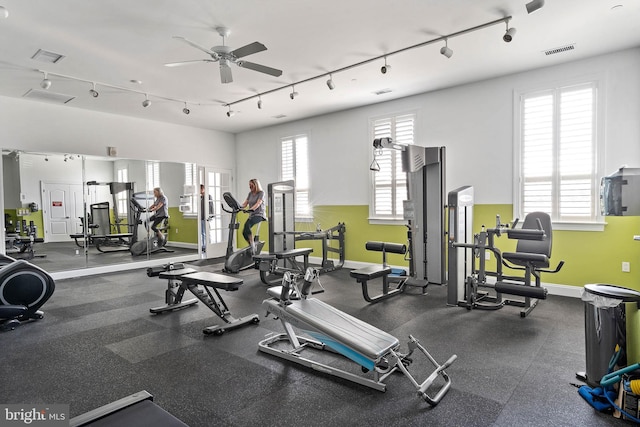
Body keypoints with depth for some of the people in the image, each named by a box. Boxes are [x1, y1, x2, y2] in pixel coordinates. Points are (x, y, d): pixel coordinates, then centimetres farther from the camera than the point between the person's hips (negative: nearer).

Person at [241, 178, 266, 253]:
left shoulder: (261, 192, -5)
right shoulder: (250, 193, 15)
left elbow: (258, 203, -21)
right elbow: (245, 203, 8)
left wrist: (251, 209, -38)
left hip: (259, 214, -7)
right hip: (251, 215, 7)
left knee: (247, 225, -32)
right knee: (244, 232, -3)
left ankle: (253, 245, -27)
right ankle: (252, 247, 15)